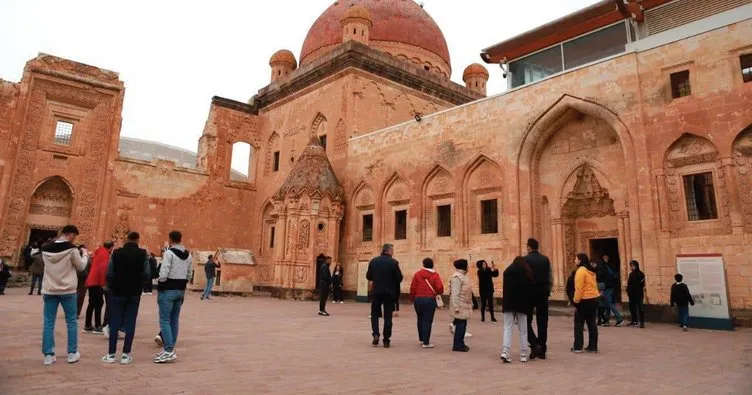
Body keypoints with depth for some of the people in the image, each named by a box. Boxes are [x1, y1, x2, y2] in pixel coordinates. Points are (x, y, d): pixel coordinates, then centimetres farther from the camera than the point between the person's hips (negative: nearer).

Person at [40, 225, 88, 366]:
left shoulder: (45, 248, 3)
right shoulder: (72, 249, -12)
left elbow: (48, 265, 15)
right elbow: (81, 267, -3)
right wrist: (85, 255, 13)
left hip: (49, 290, 4)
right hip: (67, 291, -4)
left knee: (48, 323, 7)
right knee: (71, 321, 8)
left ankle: (48, 355, 8)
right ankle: (72, 353, 13)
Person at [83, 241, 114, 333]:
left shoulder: (99, 252, 17)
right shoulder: (105, 253, -10)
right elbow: (103, 268, -19)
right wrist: (103, 283, -18)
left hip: (91, 281, 9)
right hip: (97, 282, -9)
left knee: (92, 304, 14)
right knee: (99, 303, -6)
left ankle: (88, 326, 19)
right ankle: (97, 327, -6)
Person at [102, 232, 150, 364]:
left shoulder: (116, 253, -4)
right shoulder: (143, 254, -6)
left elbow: (109, 273, -7)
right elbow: (147, 274, -10)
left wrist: (110, 287, 9)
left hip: (117, 292, 1)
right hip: (134, 293, -1)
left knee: (114, 322, 9)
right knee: (130, 323, 4)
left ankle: (111, 354, 10)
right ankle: (125, 354, 4)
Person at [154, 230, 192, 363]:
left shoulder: (169, 253, -13)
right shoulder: (188, 255, 9)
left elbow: (163, 274, -18)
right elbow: (189, 274, 12)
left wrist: (159, 283, 0)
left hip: (168, 290, -7)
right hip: (181, 290, 7)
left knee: (164, 321, -4)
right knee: (174, 320, 12)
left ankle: (169, 351, -8)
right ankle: (170, 349, 18)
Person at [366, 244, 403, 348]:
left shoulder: (373, 261, -2)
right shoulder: (394, 262, -10)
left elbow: (368, 277, 2)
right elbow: (399, 278, -8)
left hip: (376, 292, 2)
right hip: (389, 292, -1)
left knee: (374, 314, 17)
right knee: (388, 316, 7)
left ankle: (375, 334, -1)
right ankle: (386, 340, 9)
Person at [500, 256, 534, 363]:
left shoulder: (508, 271, 5)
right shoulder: (528, 273, 4)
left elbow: (505, 288, 0)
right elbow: (530, 291, 2)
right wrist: (530, 307, 8)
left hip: (509, 303, 0)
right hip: (522, 305, 0)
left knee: (508, 328, 1)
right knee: (523, 330, 9)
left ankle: (505, 351, -14)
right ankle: (523, 355, 12)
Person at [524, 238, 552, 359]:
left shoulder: (525, 260, -8)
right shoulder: (546, 259, 5)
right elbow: (551, 278, 6)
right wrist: (547, 292, 13)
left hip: (529, 293, -4)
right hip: (543, 294, 4)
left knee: (526, 321, 7)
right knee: (542, 322, 10)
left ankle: (535, 345, -9)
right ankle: (542, 350, 14)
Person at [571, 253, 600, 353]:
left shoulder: (581, 271, -15)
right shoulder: (590, 271, 12)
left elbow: (579, 288, -19)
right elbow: (593, 285, 15)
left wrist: (576, 301, -14)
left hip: (585, 300, -8)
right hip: (594, 299, 8)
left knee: (579, 323, 1)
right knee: (592, 323, 11)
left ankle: (577, 347, 3)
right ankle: (593, 346, 13)